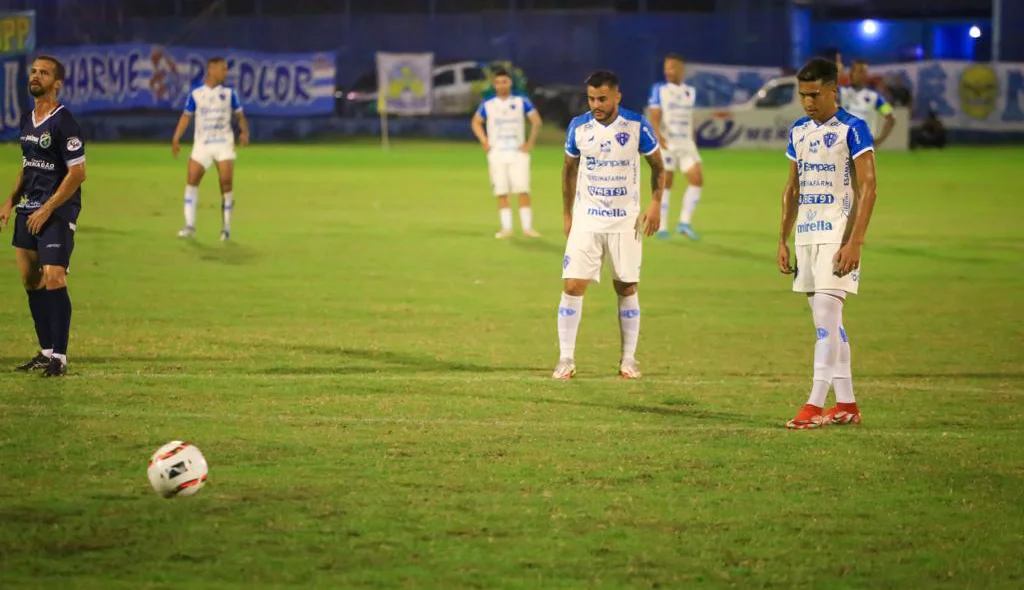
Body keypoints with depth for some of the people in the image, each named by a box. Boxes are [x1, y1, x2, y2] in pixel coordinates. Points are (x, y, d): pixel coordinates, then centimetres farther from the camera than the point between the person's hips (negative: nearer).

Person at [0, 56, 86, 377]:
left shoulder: (63, 122, -12)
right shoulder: (27, 120, 12)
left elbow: (77, 173, -15)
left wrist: (47, 209, -16)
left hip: (57, 212, -8)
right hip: (28, 209, 8)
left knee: (53, 280, -13)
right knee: (31, 281, 8)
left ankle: (59, 357, -9)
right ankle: (47, 351, 16)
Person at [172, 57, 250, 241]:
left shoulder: (229, 93, 5)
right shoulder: (196, 94, 3)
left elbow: (240, 115, 8)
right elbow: (186, 116, 7)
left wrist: (244, 132, -11)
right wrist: (176, 139, -2)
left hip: (224, 143, 0)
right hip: (202, 143, 0)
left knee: (227, 183, -9)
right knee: (192, 181, -9)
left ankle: (226, 228, 1)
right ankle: (189, 226, -4)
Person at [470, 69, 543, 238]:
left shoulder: (521, 101, 0)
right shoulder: (488, 104, 4)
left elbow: (536, 121, 2)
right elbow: (476, 122, 16)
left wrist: (530, 143, -4)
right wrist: (484, 142, 4)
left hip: (518, 152, -1)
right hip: (497, 153, 1)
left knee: (523, 191, -9)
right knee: (501, 193, -1)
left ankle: (527, 227, -7)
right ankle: (506, 228, 3)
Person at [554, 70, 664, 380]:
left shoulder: (637, 126, -7)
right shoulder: (578, 127, -2)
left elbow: (658, 165, 5)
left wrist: (655, 203, -7)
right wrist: (567, 214, 11)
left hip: (625, 222, 0)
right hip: (586, 221, 1)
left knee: (627, 289, 5)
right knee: (573, 286, -9)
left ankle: (629, 359, 16)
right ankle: (566, 359, -2)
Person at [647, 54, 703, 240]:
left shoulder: (690, 91, 12)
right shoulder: (659, 89, -2)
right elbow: (655, 117, -11)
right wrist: (659, 136, -27)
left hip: (686, 144, 4)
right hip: (666, 143, -4)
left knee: (697, 180, -8)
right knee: (666, 184, -2)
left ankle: (685, 222, 0)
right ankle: (662, 227, 6)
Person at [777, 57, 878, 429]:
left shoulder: (852, 130, -9)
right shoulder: (798, 132, 12)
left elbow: (867, 188, -13)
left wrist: (854, 242, -19)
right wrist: (783, 240, 14)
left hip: (837, 234, -7)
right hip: (806, 234, 7)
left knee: (825, 318, -13)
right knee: (828, 322, 9)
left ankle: (816, 405, -13)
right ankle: (846, 405, 14)